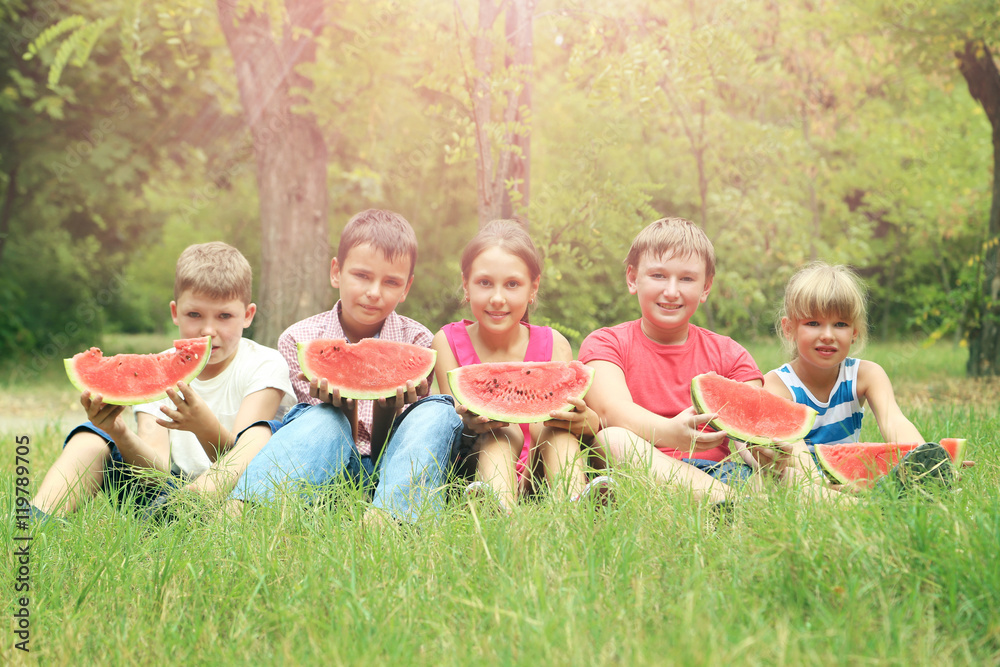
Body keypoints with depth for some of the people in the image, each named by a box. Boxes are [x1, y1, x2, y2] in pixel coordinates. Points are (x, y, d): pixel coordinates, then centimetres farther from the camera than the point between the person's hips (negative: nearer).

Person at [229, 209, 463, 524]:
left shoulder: (416, 342, -1)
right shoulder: (298, 340, -2)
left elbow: (381, 449, -5)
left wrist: (390, 405, -28)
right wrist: (343, 403, -28)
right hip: (330, 474, -1)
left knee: (439, 411, -24)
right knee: (323, 420, -31)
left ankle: (384, 518, -47)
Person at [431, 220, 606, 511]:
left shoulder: (553, 345, -2)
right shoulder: (449, 342, -4)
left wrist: (586, 421, -37)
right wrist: (469, 423, -35)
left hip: (541, 463, 1)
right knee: (502, 431, -29)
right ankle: (500, 509, -54)